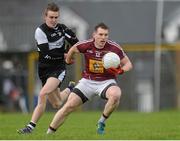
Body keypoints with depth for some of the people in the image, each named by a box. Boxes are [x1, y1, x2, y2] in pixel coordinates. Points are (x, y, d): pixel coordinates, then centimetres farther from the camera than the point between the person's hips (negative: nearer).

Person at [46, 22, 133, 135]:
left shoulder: (114, 48, -14)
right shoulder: (86, 45, -11)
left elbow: (128, 64, -3)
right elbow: (73, 49, 12)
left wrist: (121, 70, -25)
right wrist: (68, 60, 29)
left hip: (107, 81, -2)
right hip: (88, 81, 2)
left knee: (116, 95, -36)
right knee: (69, 106, -8)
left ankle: (102, 121, -11)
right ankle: (49, 133, 6)